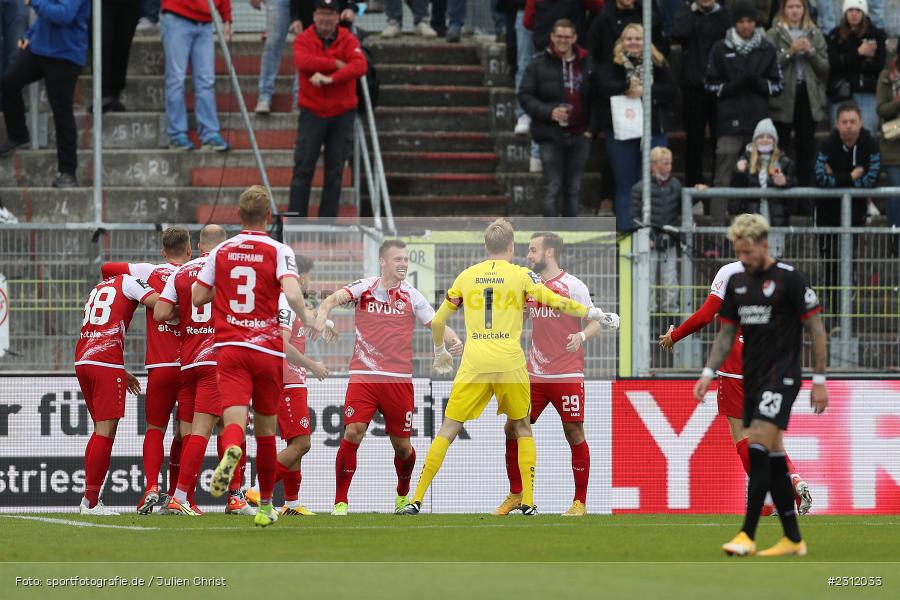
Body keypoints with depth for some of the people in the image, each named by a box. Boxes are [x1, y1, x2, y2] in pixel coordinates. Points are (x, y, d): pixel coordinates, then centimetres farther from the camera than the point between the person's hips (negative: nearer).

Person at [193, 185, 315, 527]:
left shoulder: (221, 251, 7)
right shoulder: (278, 251, -2)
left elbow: (197, 297, 13)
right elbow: (292, 295, -17)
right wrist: (307, 319, 0)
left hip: (229, 347, 1)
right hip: (268, 349, 0)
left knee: (235, 418, -14)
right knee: (265, 429, 14)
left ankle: (231, 451, -51)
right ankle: (265, 505, 23)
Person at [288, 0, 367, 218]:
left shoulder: (348, 40, 1)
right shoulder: (303, 39, 1)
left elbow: (360, 66, -17)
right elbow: (304, 62, -20)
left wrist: (330, 78, -28)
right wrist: (336, 64, -19)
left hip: (342, 114, 1)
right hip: (312, 112, -1)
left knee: (335, 171, 4)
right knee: (303, 168, -4)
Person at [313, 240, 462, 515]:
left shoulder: (411, 295, 7)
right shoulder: (364, 288, 3)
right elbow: (336, 298, -12)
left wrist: (454, 341, -15)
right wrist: (323, 313, -35)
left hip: (399, 379, 2)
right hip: (363, 376, -2)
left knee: (402, 444, 6)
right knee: (353, 433, -16)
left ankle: (403, 495, 34)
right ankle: (340, 501, -8)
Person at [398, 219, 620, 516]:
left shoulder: (466, 276, 10)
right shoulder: (521, 275, 3)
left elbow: (437, 321, 15)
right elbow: (557, 303, -2)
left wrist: (440, 352, 32)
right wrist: (594, 313, 10)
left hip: (473, 365, 1)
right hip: (509, 363, -1)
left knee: (448, 430, 4)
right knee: (523, 430, 17)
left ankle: (416, 500, -3)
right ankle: (528, 502, 9)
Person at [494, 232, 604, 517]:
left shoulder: (572, 285, -7)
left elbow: (595, 321, -8)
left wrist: (581, 336, -28)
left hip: (567, 375, -6)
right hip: (534, 374, 6)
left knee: (574, 434, -5)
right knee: (512, 429, 2)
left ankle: (580, 502, 3)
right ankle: (515, 495, 15)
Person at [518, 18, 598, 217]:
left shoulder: (587, 65, 8)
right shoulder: (539, 65, -1)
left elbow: (595, 100, 12)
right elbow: (525, 96, -3)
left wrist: (591, 128, 0)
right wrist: (549, 112, -16)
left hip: (579, 135, 3)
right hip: (551, 135, -3)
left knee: (574, 189, 9)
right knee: (553, 188, -6)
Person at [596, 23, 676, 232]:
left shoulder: (657, 64, 7)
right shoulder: (611, 65, 3)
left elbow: (672, 91, -4)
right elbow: (605, 87, -15)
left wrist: (645, 91, -17)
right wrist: (628, 86, -31)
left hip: (653, 130, 1)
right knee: (625, 185, 5)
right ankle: (624, 231, 7)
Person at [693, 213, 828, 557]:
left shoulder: (789, 279, -9)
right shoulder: (737, 282, 11)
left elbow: (815, 329, -7)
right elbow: (727, 333, 16)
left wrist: (820, 380, -9)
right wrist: (708, 373, 4)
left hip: (782, 375, -7)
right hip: (752, 378, 7)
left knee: (759, 447, -18)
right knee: (772, 455, 8)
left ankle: (747, 535, -20)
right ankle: (793, 539, 13)